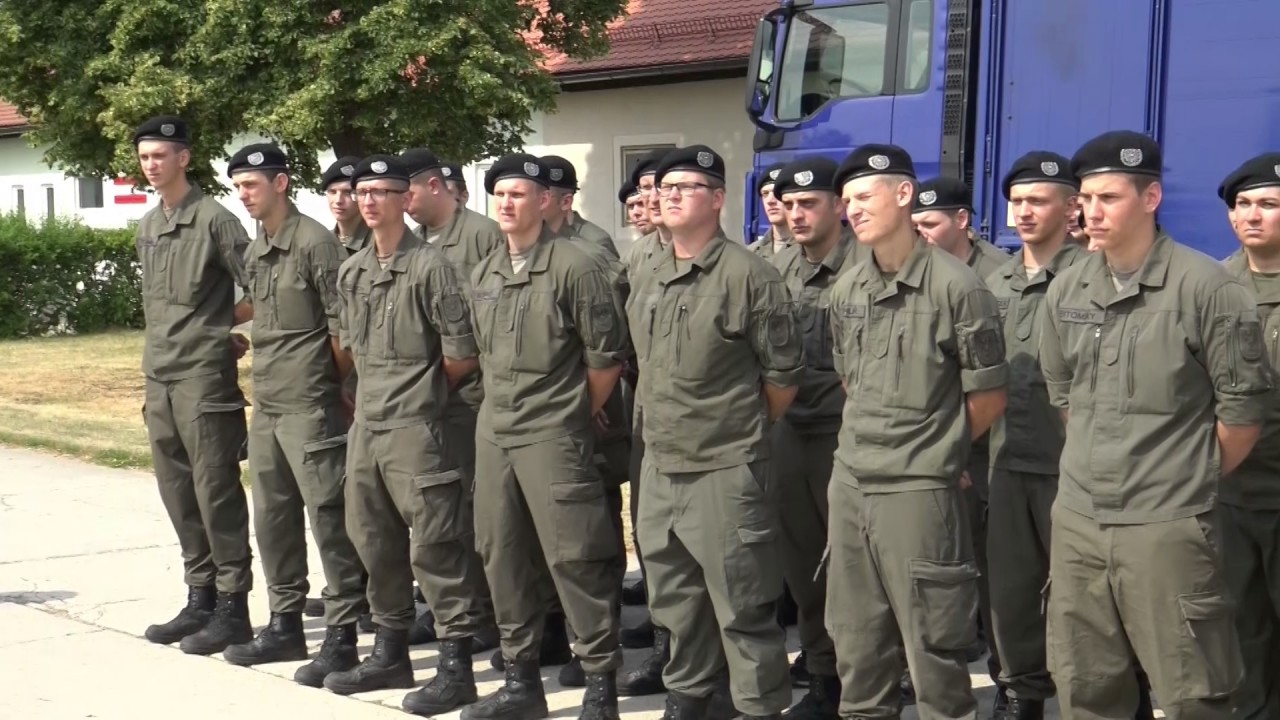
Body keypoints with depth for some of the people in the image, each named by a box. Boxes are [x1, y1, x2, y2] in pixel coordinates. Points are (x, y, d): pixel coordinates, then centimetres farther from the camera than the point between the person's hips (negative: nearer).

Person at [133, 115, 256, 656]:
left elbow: (261, 295, -9)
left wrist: (218, 325, -3)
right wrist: (160, 350, 13)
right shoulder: (146, 227, 14)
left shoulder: (215, 220, -9)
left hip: (205, 376, -8)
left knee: (216, 491, -4)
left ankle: (232, 606, 2)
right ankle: (200, 597, 21)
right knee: (178, 493, 12)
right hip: (159, 376, 8)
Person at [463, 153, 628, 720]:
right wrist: (502, 404, 16)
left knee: (574, 560, -6)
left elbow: (607, 356, -8)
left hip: (552, 438, -7)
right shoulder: (484, 273, 11)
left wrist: (574, 416, 0)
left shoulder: (574, 267, -10)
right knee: (502, 558, 11)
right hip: (493, 434, 7)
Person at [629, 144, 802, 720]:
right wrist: (663, 426, 15)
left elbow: (784, 369, -8)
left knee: (742, 606, -2)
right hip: (659, 465, 7)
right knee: (674, 596, 18)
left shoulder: (748, 274, -12)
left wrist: (748, 428, 2)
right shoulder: (647, 280, 9)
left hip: (726, 469, -7)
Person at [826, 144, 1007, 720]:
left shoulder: (956, 287, -11)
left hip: (918, 490, -6)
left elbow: (988, 397, -4)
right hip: (849, 484, 6)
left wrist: (930, 450, 5)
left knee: (931, 646, 1)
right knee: (855, 639, 16)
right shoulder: (846, 290, 7)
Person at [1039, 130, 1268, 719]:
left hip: (1167, 527, -6)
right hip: (1077, 521, 6)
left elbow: (1244, 406, -5)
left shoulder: (1205, 287, -10)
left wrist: (1191, 481, 4)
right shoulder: (1067, 291, 7)